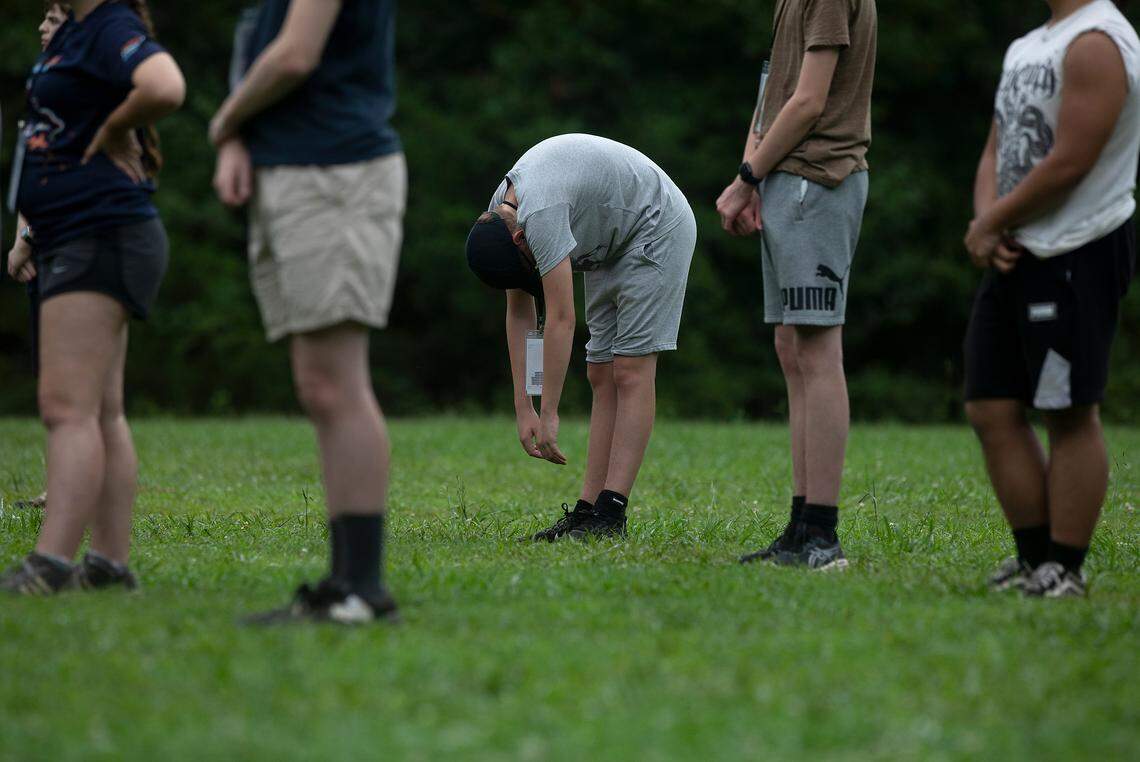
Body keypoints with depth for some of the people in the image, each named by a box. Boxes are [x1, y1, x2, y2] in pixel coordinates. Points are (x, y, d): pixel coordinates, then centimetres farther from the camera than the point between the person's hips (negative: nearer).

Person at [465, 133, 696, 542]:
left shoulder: (540, 214, -32)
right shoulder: (500, 213, -4)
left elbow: (561, 320, -31)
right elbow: (519, 313, 2)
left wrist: (548, 415, -26)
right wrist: (522, 409, -3)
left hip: (658, 230, -10)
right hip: (611, 246, 10)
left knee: (631, 369, -15)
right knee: (602, 375, 3)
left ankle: (611, 513, -19)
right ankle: (587, 512, 1)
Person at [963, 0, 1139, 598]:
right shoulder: (1025, 49, 18)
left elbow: (1069, 163, -19)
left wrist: (993, 222, -9)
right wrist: (986, 222, -2)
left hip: (1078, 256, -10)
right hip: (1016, 257, 10)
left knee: (1070, 415, -4)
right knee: (992, 410, 8)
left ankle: (1065, 571, 3)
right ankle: (1035, 558, 17)